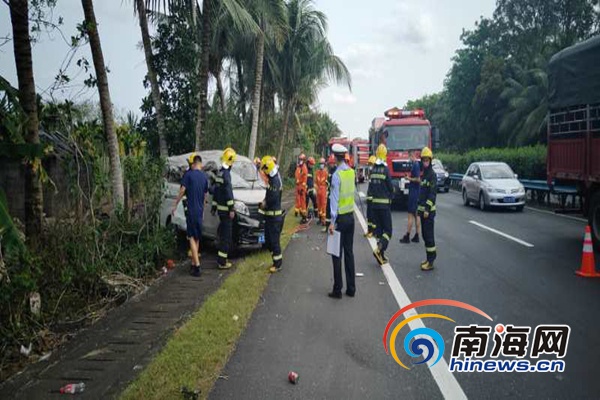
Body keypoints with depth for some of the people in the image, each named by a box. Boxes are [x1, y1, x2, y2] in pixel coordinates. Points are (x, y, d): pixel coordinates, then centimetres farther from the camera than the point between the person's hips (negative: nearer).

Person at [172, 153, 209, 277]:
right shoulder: (204, 177, 7)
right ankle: (194, 263, 23)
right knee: (197, 238, 15)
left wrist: (175, 205, -2)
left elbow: (182, 190, -12)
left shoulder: (189, 174, -9)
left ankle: (197, 266, -13)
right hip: (200, 210, 5)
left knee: (192, 237, -5)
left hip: (191, 209, -5)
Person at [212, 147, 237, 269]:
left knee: (223, 233, 18)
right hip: (225, 209, -10)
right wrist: (231, 209, -20)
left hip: (220, 208, 10)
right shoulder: (226, 173, -17)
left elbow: (216, 190, 18)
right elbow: (228, 192, -21)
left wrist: (214, 207, 23)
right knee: (226, 236, -5)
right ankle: (222, 262, -2)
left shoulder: (220, 173, 13)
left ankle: (222, 258, 27)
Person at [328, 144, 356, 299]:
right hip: (351, 216, 6)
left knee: (337, 254, 1)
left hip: (341, 217, -6)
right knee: (349, 252, 12)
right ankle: (351, 288, 17)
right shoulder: (351, 172, 3)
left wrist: (332, 221, -15)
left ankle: (337, 290, 6)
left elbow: (334, 199, -17)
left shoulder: (337, 174, -16)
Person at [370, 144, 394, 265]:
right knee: (388, 230, 1)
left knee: (378, 229, 12)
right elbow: (390, 187, -7)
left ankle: (381, 255, 16)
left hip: (374, 203, 6)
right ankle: (379, 249, -18)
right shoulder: (385, 169, -12)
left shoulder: (373, 169, 4)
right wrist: (391, 196, 11)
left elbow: (370, 186, 6)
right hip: (385, 203, -6)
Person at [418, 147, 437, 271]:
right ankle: (429, 258, 20)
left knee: (429, 235, -8)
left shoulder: (432, 174, -10)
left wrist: (427, 209, -21)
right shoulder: (424, 174, 17)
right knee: (425, 235, 12)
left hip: (428, 210, -9)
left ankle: (431, 261, -6)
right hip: (422, 210, 9)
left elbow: (433, 193, -17)